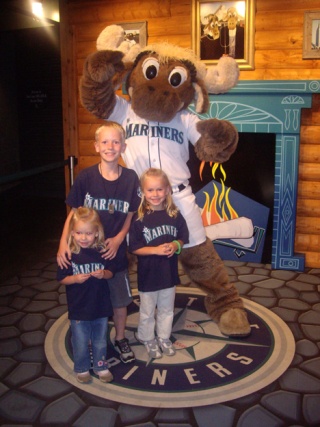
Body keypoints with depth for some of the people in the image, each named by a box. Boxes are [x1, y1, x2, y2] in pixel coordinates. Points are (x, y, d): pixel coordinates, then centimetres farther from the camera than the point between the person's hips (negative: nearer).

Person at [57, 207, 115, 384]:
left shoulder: (102, 251, -9)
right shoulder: (68, 254, -15)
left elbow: (110, 273, 1)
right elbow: (62, 279, -7)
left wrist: (103, 274, -21)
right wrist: (75, 278, -26)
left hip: (100, 306, 2)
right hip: (78, 309, -2)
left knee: (100, 341, 20)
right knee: (80, 343, 14)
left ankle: (100, 366, 41)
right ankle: (81, 369, 38)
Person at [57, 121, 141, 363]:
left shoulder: (130, 178, -7)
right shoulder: (86, 177, -11)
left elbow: (131, 215, 1)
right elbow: (74, 213, -6)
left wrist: (118, 239, -13)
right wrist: (64, 243, -17)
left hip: (116, 250, 1)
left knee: (120, 299, 16)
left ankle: (120, 339, 39)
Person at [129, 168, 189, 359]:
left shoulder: (174, 214, -6)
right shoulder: (139, 218, -15)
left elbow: (183, 238, 4)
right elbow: (134, 248, -13)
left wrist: (175, 246, -17)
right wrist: (156, 250, -24)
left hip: (169, 271, 3)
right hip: (148, 273, -3)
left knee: (167, 309, 20)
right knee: (147, 311, 15)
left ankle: (164, 338, 41)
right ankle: (149, 339, 37)